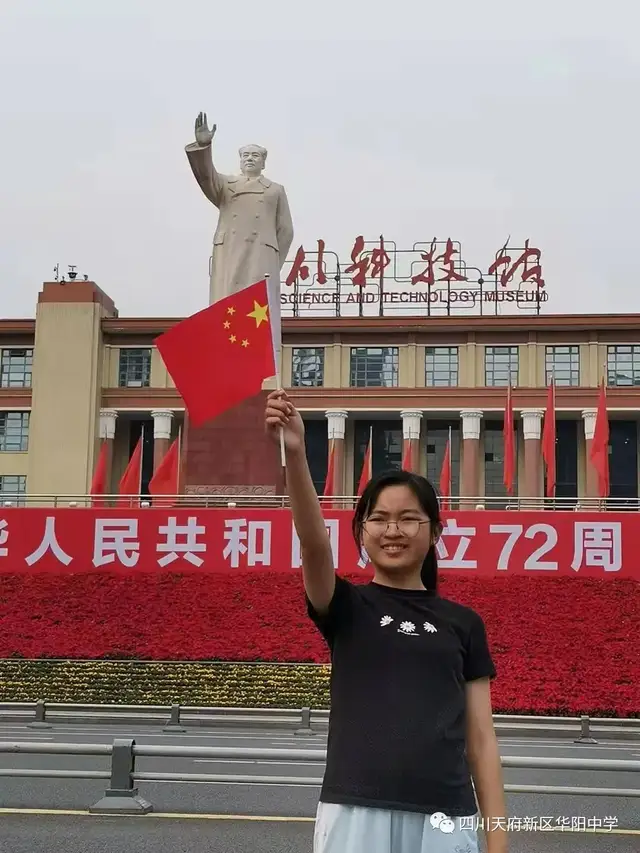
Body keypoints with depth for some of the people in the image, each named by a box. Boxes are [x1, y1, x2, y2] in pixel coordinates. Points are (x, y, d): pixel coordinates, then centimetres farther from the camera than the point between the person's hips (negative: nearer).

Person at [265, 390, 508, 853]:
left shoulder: (463, 624, 10)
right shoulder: (346, 606, 4)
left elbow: (481, 736, 8)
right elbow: (314, 542, -16)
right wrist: (295, 454, -33)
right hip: (355, 813, -1)